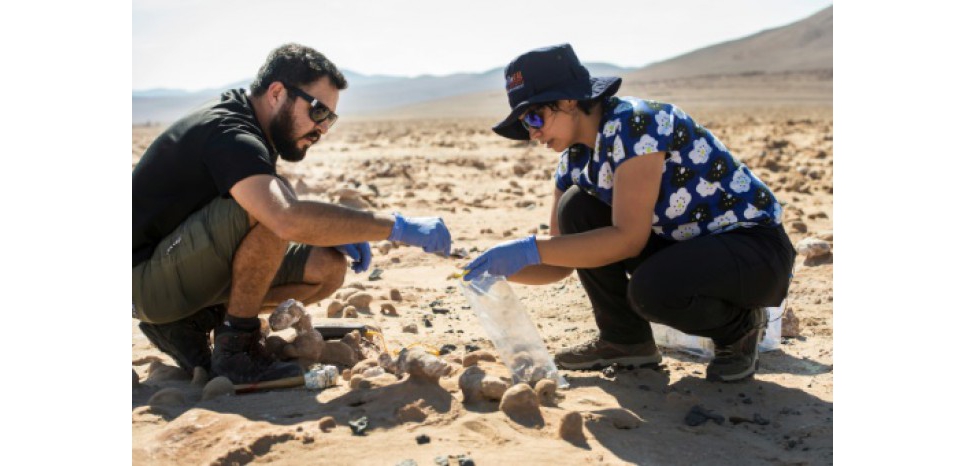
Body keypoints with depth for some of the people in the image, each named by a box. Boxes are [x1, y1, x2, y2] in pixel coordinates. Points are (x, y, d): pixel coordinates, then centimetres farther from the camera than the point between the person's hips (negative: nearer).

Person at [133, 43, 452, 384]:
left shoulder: (254, 131, 6)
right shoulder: (229, 135, -25)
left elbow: (282, 215, 14)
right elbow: (289, 220, -42)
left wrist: (333, 233, -6)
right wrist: (397, 227, -37)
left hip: (191, 264, 10)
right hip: (144, 280, -10)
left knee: (329, 268, -2)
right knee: (269, 209, -32)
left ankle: (189, 322, 2)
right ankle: (236, 346, -17)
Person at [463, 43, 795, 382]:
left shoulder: (634, 122, -24)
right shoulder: (575, 158, 1)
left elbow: (629, 238, -30)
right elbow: (562, 262, 3)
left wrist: (530, 250, -29)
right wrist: (502, 269, -14)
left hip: (756, 248, -8)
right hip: (683, 244, 8)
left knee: (650, 289, -35)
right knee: (576, 209, -7)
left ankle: (739, 325, -2)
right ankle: (625, 340, 4)